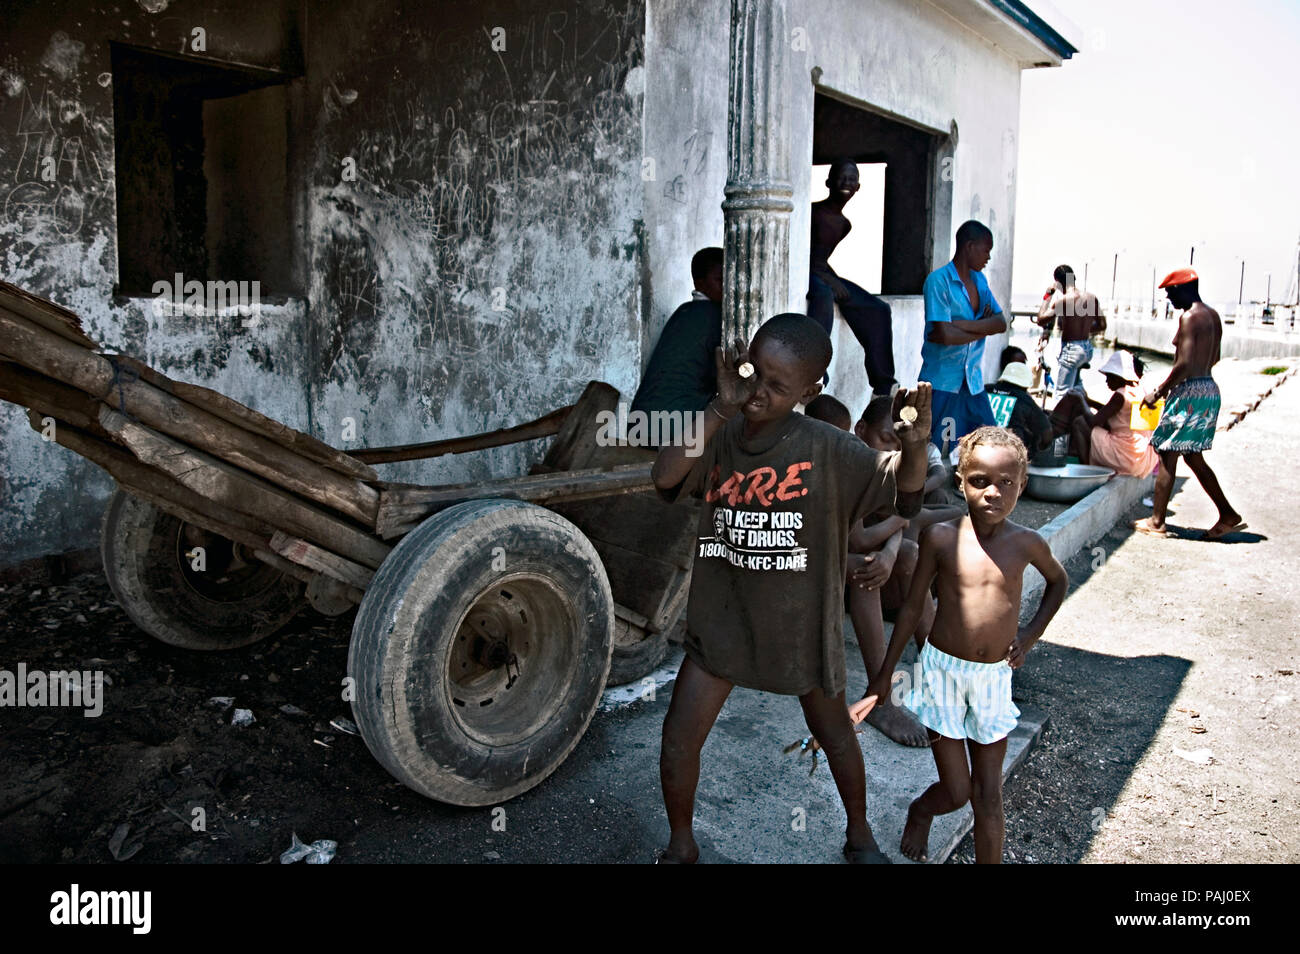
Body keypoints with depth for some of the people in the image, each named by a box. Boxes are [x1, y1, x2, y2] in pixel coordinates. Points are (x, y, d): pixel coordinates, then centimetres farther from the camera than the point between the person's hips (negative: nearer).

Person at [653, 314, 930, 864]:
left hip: (801, 624, -2)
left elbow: (903, 489, -14)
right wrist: (721, 408, -32)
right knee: (678, 741, 5)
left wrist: (914, 444, -35)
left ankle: (860, 836, 48)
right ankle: (681, 845, 33)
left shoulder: (824, 448, -17)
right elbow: (664, 477, -26)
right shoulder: (721, 437, -9)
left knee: (834, 734, 21)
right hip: (723, 618, 2)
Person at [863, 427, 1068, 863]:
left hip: (995, 676, 2)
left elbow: (1058, 581, 19)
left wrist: (1031, 634, 6)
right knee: (956, 792, 6)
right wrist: (884, 674, 3)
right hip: (943, 668, -2)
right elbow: (913, 606, -1)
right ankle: (920, 810, 40)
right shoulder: (941, 537, -11)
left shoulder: (1026, 543, -4)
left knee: (989, 797, 9)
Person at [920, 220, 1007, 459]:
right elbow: (946, 334, -20)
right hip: (941, 383, -7)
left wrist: (959, 324, -11)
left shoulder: (979, 280, 14)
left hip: (973, 383, 7)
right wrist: (983, 327, -3)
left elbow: (1001, 323, 4)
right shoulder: (938, 280, -10)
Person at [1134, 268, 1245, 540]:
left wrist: (1158, 392, -15)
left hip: (1190, 392, -9)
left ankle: (1156, 522, 3)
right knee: (1193, 457, 18)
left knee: (1167, 456, -2)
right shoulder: (1213, 315, 13)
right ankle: (1228, 515, 20)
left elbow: (1185, 363, -23)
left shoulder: (1189, 317, -16)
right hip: (1209, 389, 9)